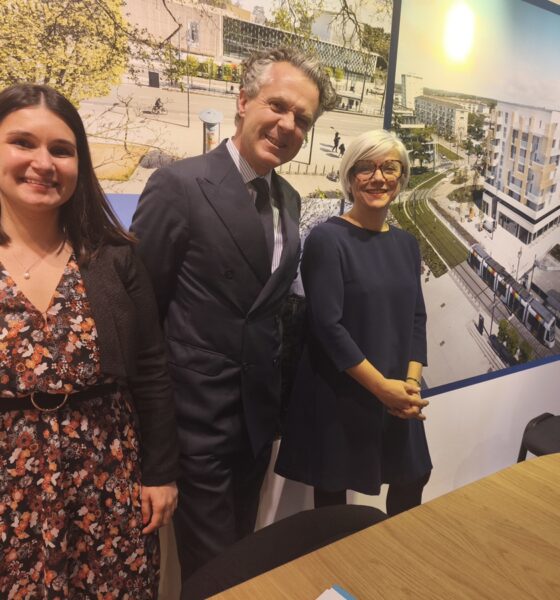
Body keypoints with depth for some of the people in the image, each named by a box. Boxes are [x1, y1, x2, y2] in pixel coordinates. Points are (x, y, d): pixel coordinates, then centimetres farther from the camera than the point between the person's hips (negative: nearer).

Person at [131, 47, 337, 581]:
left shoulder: (288, 198, 6)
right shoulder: (179, 185, -16)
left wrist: (277, 384, 9)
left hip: (260, 410, 7)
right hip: (200, 412, -6)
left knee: (243, 557, 25)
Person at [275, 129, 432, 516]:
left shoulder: (406, 243, 8)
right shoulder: (327, 238, -12)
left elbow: (417, 317, 8)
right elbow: (327, 325, -18)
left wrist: (411, 382, -6)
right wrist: (382, 386, -17)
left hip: (398, 398, 7)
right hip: (338, 396, -6)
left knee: (413, 479, 19)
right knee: (333, 493, 9)